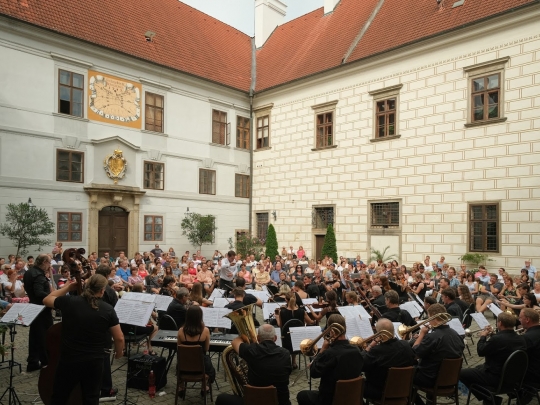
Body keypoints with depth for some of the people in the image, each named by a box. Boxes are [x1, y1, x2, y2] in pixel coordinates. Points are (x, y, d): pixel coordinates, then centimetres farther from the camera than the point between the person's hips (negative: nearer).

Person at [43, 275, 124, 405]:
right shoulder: (108, 310, -9)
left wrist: (66, 288, 15)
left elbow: (46, 300, 11)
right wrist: (118, 353, 13)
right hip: (94, 362, 0)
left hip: (69, 360, 0)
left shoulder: (69, 301, -10)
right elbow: (119, 338, -5)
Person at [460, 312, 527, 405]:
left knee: (461, 373, 3)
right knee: (479, 367, 31)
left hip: (496, 377, -8)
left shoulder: (497, 339, -29)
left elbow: (481, 352, -14)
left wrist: (483, 337, 1)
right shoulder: (521, 339, -6)